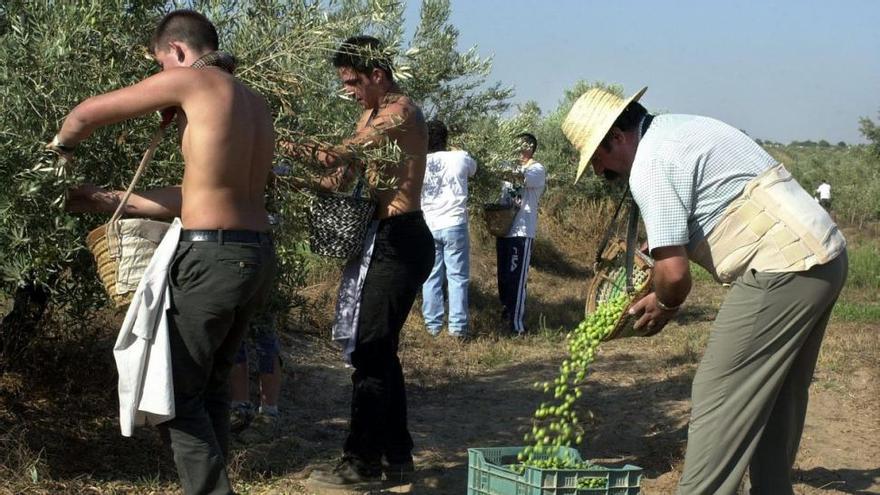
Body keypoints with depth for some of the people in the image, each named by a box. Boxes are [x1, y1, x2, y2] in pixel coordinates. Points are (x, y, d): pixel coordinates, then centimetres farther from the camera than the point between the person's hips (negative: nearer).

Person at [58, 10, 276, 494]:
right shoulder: (255, 103, 17)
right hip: (257, 255, 8)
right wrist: (108, 200, 22)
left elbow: (88, 112, 2)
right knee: (210, 382, 21)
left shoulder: (192, 80, -5)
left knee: (176, 392, 3)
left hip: (213, 257, -8)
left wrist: (60, 146, 25)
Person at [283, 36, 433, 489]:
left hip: (403, 242, -10)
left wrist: (279, 145, -23)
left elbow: (342, 155, -24)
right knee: (379, 348, 14)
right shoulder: (373, 114, 17)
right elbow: (344, 173, 11)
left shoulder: (401, 113, -14)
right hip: (386, 241, 10)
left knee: (371, 350, -9)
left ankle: (361, 462, -4)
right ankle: (395, 452, 23)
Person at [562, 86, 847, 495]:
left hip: (782, 270, -10)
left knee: (718, 397, -6)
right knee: (777, 400, 18)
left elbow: (674, 273, -15)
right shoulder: (679, 127, 18)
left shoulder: (650, 166, -12)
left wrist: (663, 306, 6)